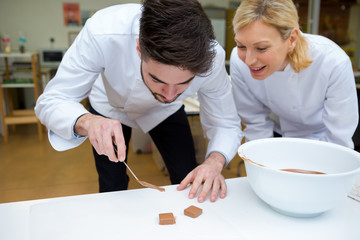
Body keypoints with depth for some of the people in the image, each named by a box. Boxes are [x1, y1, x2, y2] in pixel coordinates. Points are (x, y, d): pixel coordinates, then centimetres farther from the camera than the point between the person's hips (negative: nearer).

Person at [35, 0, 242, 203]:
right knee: (112, 189, 6)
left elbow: (227, 124, -21)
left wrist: (214, 162, -42)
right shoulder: (102, 34, -41)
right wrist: (86, 122, -54)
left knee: (189, 182, -3)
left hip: (165, 112, 1)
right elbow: (50, 102, -32)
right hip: (110, 107, 0)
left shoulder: (212, 58, -35)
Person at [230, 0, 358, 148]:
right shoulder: (239, 61, -23)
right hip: (277, 134, 1)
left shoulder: (335, 63, -29)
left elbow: (339, 139, -20)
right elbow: (255, 125, -10)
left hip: (321, 138, 0)